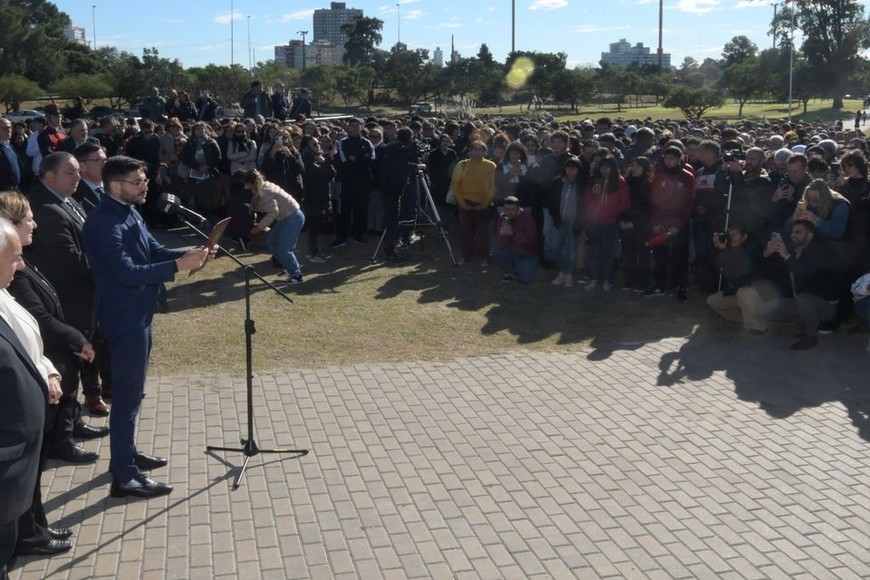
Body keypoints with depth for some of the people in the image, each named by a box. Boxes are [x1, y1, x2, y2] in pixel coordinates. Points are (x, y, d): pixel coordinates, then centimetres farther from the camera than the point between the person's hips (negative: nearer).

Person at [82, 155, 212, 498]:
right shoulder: (105, 222, -23)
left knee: (131, 390, 21)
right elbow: (127, 272, -29)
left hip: (138, 314, 10)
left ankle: (127, 454, 36)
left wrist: (188, 253, -7)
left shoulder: (128, 212, 8)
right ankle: (124, 478, 3)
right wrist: (178, 266, -30)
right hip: (125, 317, -10)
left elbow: (153, 251, 10)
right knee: (127, 394, -4)